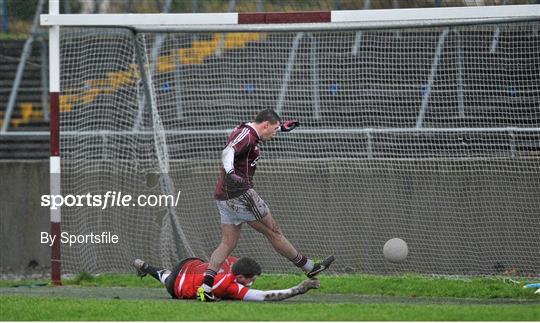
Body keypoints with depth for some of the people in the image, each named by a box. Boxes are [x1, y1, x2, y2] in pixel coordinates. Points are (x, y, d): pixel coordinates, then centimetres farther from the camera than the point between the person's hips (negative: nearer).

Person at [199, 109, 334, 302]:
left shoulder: (244, 130, 15)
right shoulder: (246, 135, -15)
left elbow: (259, 133, 40)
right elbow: (228, 152, -34)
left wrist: (281, 128, 41)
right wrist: (230, 172, -52)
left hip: (223, 197, 10)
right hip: (240, 194, -10)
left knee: (228, 243, 6)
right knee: (273, 231, 3)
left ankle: (206, 286, -8)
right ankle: (309, 267, 14)